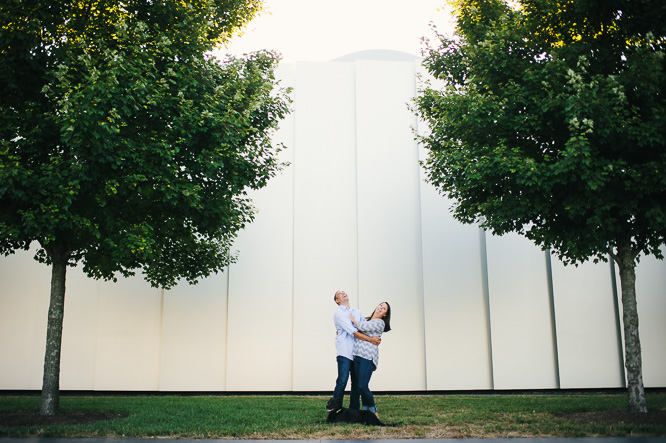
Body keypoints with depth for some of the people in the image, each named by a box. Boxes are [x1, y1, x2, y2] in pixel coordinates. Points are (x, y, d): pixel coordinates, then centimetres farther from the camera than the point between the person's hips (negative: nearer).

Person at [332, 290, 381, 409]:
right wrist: (371, 339, -14)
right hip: (345, 353, -6)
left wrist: (375, 339, -3)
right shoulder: (339, 313, -3)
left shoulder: (357, 312, 20)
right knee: (342, 381, -12)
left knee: (357, 383, 7)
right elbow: (353, 332, -11)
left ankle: (354, 409, 14)